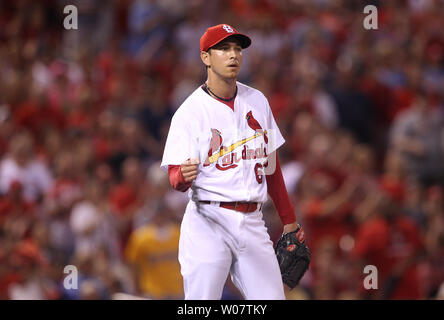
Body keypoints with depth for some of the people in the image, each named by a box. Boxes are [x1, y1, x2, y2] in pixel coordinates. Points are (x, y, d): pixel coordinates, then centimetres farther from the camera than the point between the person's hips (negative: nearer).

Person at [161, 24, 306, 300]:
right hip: (208, 223, -5)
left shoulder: (257, 101, 12)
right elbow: (176, 179, -11)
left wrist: (289, 220, 20)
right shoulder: (190, 112, -5)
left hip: (252, 224, 5)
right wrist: (184, 176, -35)